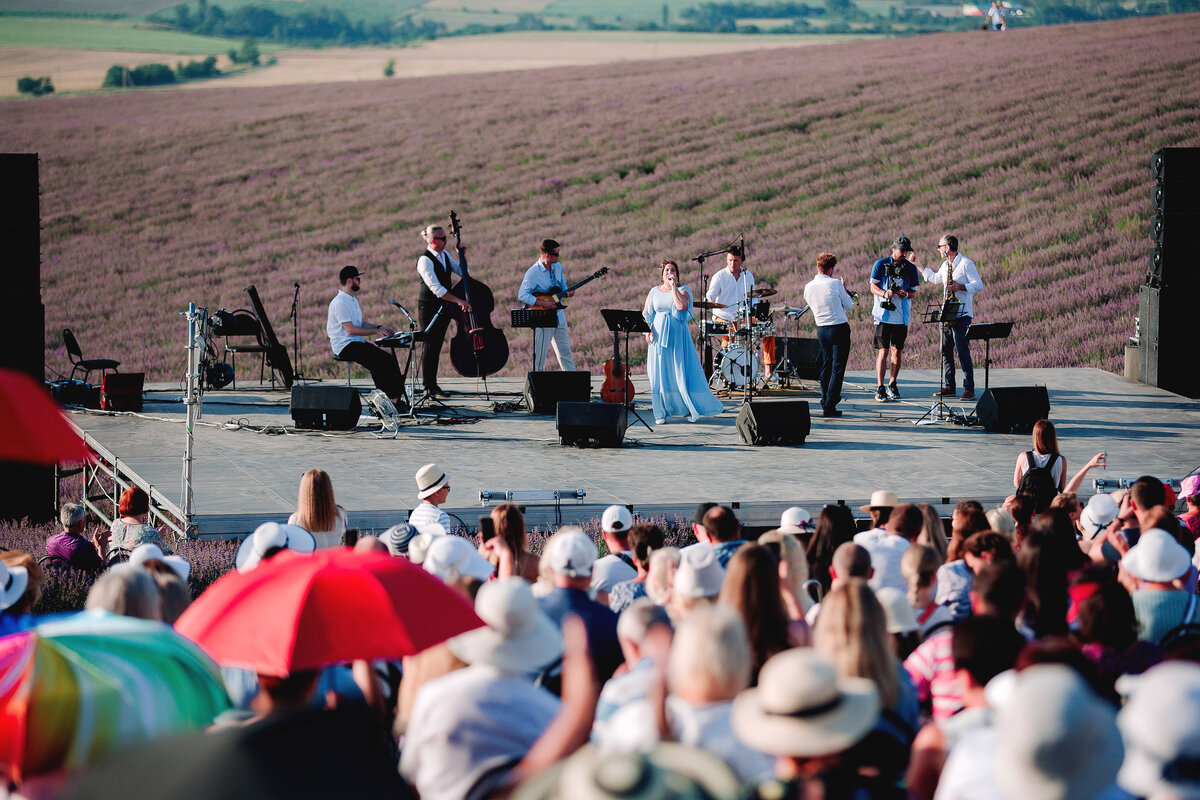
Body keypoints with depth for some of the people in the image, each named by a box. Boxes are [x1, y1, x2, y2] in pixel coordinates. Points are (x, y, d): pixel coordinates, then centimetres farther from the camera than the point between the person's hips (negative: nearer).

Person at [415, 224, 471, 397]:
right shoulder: (425, 260, -18)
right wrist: (458, 301, -28)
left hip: (444, 306, 8)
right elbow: (436, 288, -25)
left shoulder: (445, 255, 9)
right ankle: (428, 387, -1)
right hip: (429, 307, -8)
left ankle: (433, 384, 18)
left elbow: (462, 272, 17)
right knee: (429, 346, -5)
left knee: (437, 345, 11)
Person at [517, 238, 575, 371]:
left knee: (565, 351, 15)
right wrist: (543, 303, -25)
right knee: (540, 355, -3)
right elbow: (522, 295, -22)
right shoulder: (533, 272, -17)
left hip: (559, 317, 7)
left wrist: (566, 293, -2)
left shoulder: (557, 267, 6)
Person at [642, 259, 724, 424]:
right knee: (659, 375, 0)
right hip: (658, 337, 3)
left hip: (677, 337, -2)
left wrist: (673, 287, -14)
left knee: (682, 373, -5)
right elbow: (646, 313, 12)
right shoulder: (654, 292, 10)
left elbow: (682, 306, -19)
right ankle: (661, 412, 7)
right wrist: (647, 330, -4)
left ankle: (690, 409, 8)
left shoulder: (683, 290, 1)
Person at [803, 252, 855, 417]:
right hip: (839, 329, -6)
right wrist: (844, 289, 15)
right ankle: (829, 406, -7)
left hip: (821, 328, 6)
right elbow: (848, 305, -2)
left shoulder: (808, 287, 1)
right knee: (838, 368, -2)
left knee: (826, 366, 18)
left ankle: (825, 402, 22)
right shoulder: (835, 284, -14)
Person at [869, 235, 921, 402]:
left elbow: (914, 292, 9)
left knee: (897, 352, 6)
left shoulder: (911, 268, 7)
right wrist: (885, 293, -21)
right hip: (883, 314, -3)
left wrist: (906, 294, -15)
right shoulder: (880, 265, 1)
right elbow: (873, 287, 0)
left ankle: (892, 385, 21)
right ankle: (880, 388, -5)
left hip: (901, 316, 3)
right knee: (883, 351, -7)